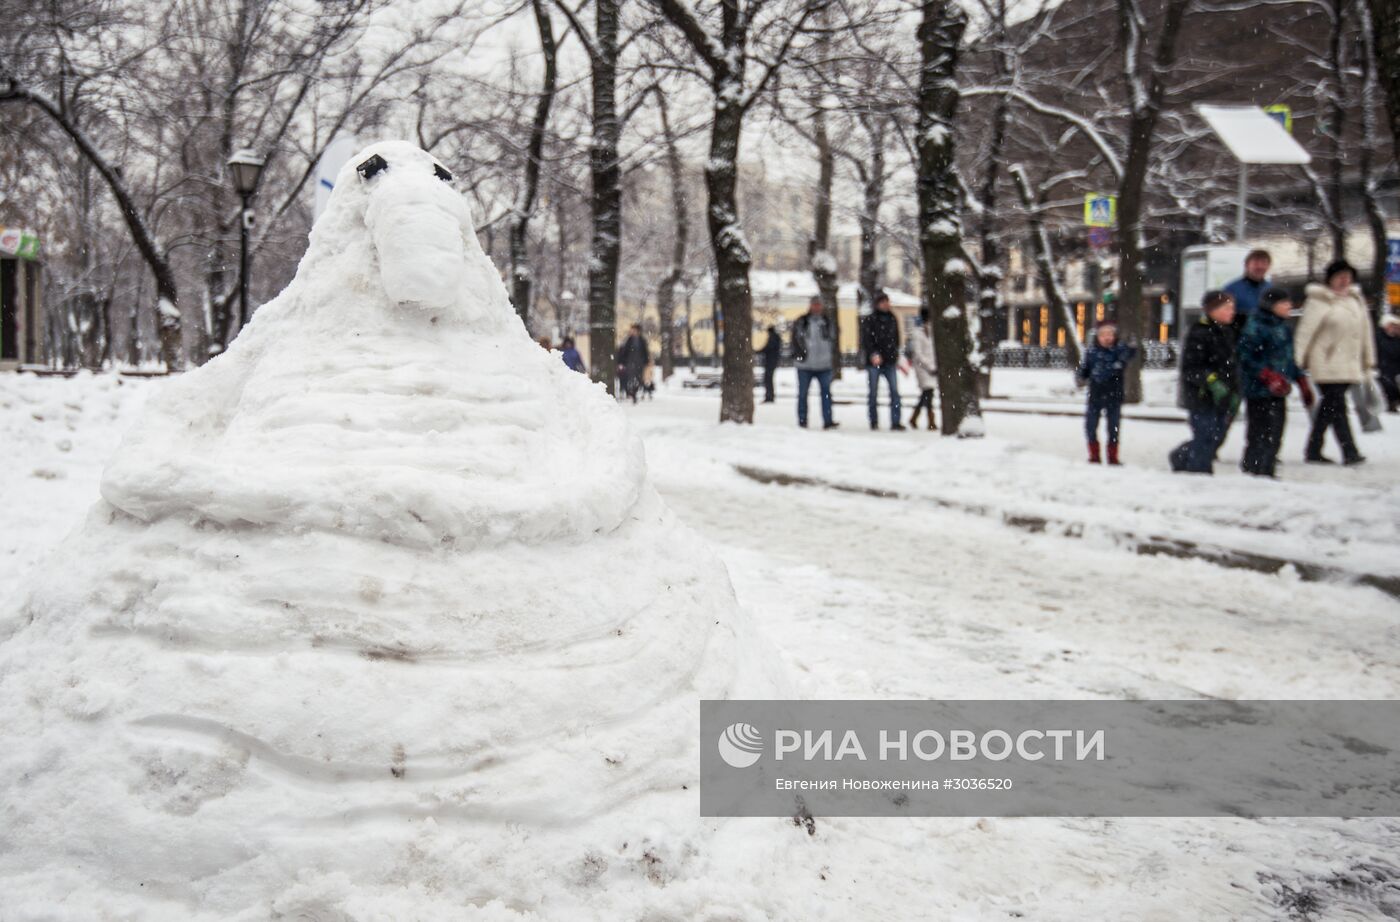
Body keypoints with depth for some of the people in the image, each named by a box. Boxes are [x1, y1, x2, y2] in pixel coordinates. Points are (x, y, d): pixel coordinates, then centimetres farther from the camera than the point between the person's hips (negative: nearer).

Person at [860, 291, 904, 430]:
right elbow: (865, 341, -10)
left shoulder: (892, 319, 12)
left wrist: (896, 356, 18)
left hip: (889, 361, 3)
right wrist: (873, 354, -23)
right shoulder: (869, 320, -3)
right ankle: (874, 422, 15)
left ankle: (895, 422, -5)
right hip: (874, 362, -3)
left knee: (895, 391, -6)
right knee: (873, 393, 4)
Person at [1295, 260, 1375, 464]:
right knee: (1337, 406, -11)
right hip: (1326, 364, -7)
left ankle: (1313, 451, 19)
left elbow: (1365, 330, 19)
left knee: (1329, 407, 12)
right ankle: (1349, 452, -11)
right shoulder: (1319, 301, -7)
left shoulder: (1356, 300, 13)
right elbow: (1305, 331, -8)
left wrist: (1369, 360, 19)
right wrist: (1298, 361, -10)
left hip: (1349, 365, 7)